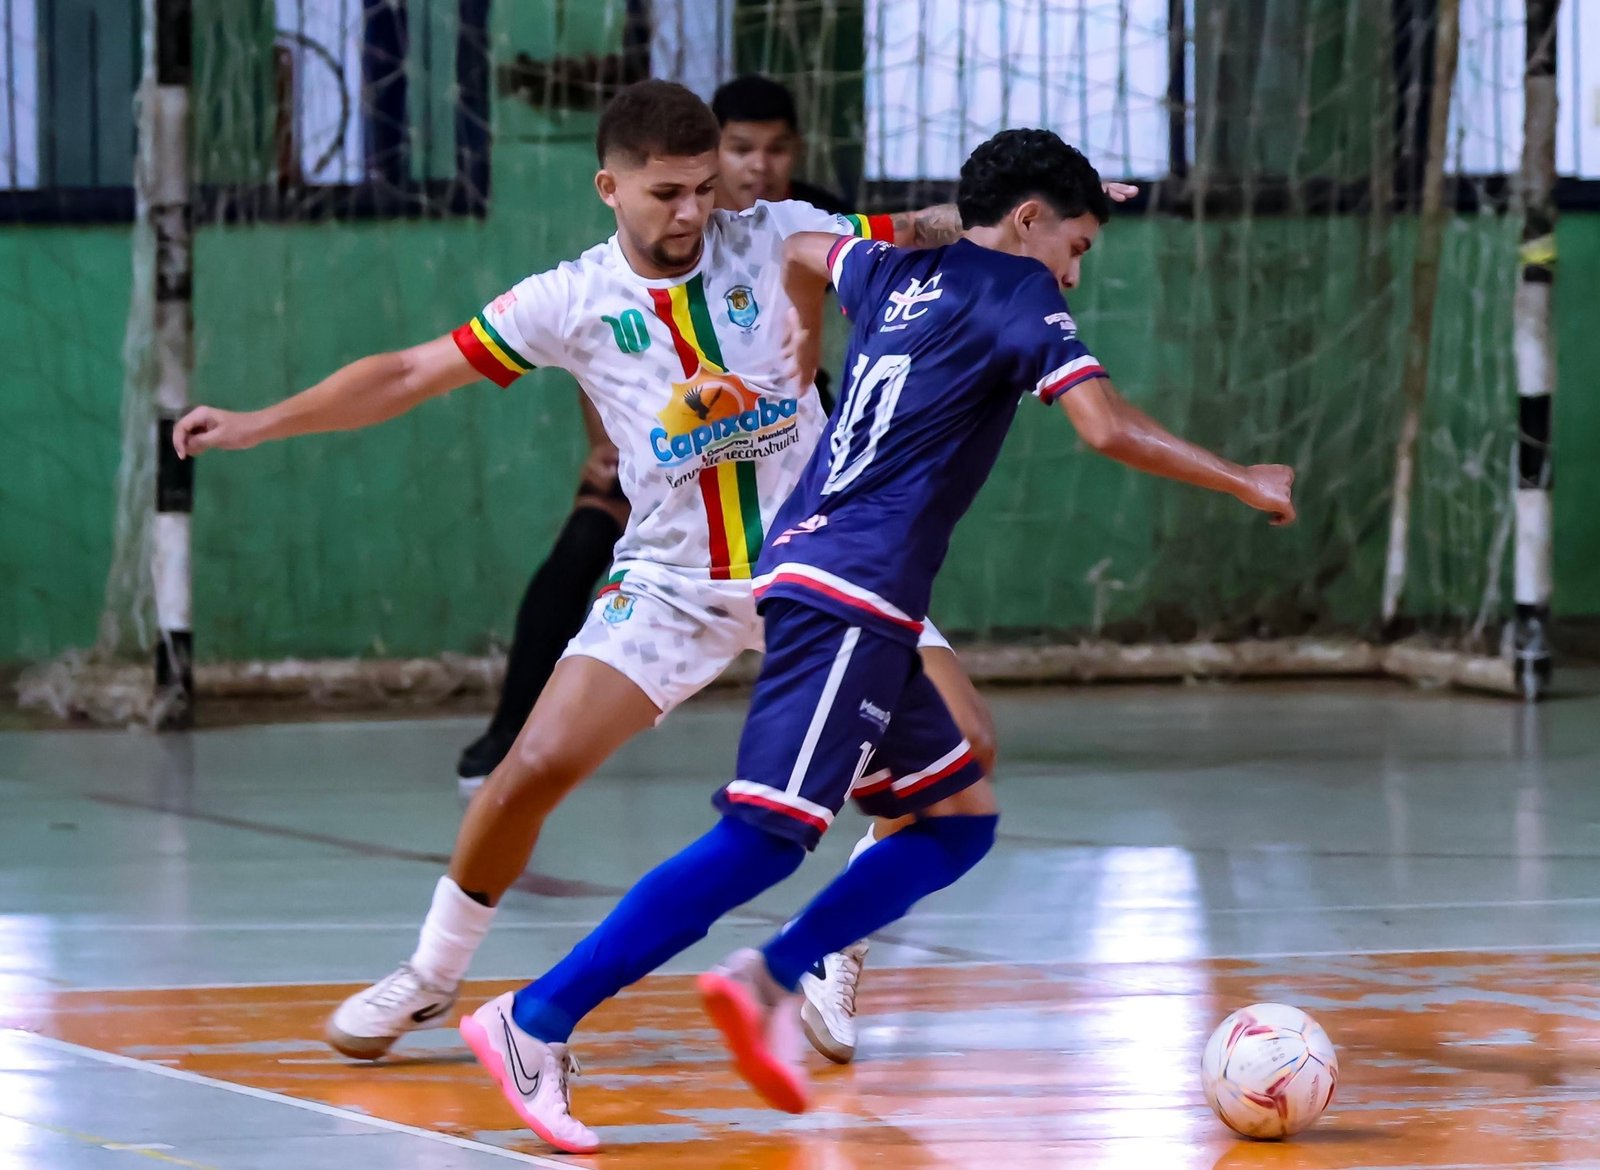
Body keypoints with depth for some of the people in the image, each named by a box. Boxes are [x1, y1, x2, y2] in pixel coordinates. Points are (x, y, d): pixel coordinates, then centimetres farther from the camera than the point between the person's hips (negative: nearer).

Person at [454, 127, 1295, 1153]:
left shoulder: (897, 270, 19)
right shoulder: (1018, 293, -3)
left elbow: (803, 250, 42)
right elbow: (1110, 429, -14)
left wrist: (808, 341, 60)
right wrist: (1245, 483, -4)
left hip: (813, 574, 10)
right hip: (854, 595, -10)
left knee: (962, 817, 12)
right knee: (768, 835, -15)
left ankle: (772, 983, 3)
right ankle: (538, 1020, -18)